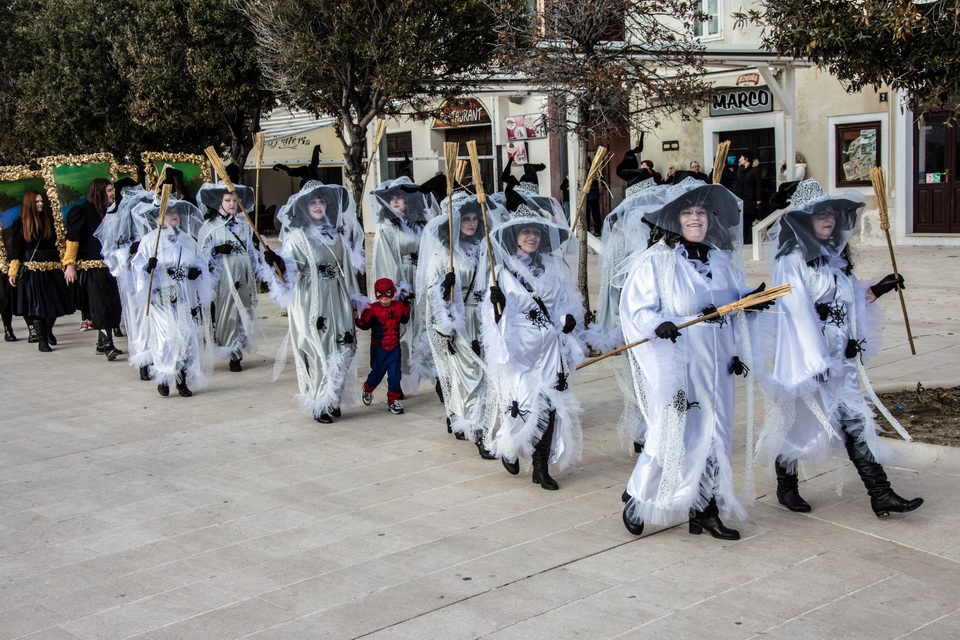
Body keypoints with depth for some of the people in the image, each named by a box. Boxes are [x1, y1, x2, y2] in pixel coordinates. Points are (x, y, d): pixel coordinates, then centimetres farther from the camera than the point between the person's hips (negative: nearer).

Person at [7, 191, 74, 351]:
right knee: (37, 304, -4)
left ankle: (48, 331, 31)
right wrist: (12, 272, -2)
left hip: (51, 269, 3)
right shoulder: (20, 224, 1)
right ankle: (42, 340, 1)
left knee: (54, 301, 6)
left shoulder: (48, 220, 10)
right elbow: (15, 250, 1)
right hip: (31, 270, -3)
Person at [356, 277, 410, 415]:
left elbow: (404, 319, 18)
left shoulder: (399, 306, 2)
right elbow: (365, 325, -8)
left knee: (395, 375, -1)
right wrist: (356, 319, -25)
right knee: (377, 373, 8)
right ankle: (367, 389, 40)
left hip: (394, 347, 3)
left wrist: (406, 304, 9)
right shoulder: (372, 309, -11)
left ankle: (393, 401, 9)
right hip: (378, 348, -3)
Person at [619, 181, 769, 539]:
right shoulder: (654, 261, -7)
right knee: (673, 434, -4)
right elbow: (636, 309, -12)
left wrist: (738, 351, 13)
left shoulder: (721, 260, 12)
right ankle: (637, 498, 16)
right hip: (675, 364, -6)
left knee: (714, 436, 8)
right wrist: (660, 326, -31)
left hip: (715, 366, 6)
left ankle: (706, 510, 19)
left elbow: (735, 308, 20)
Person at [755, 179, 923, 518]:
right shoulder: (792, 260, -13)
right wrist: (815, 360, -21)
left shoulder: (835, 255, 12)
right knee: (797, 420, 6)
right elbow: (798, 311, -18)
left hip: (840, 357, 7)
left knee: (855, 420, 2)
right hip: (804, 357, -7)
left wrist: (875, 291, 5)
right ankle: (786, 487, 24)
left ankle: (881, 494, 0)